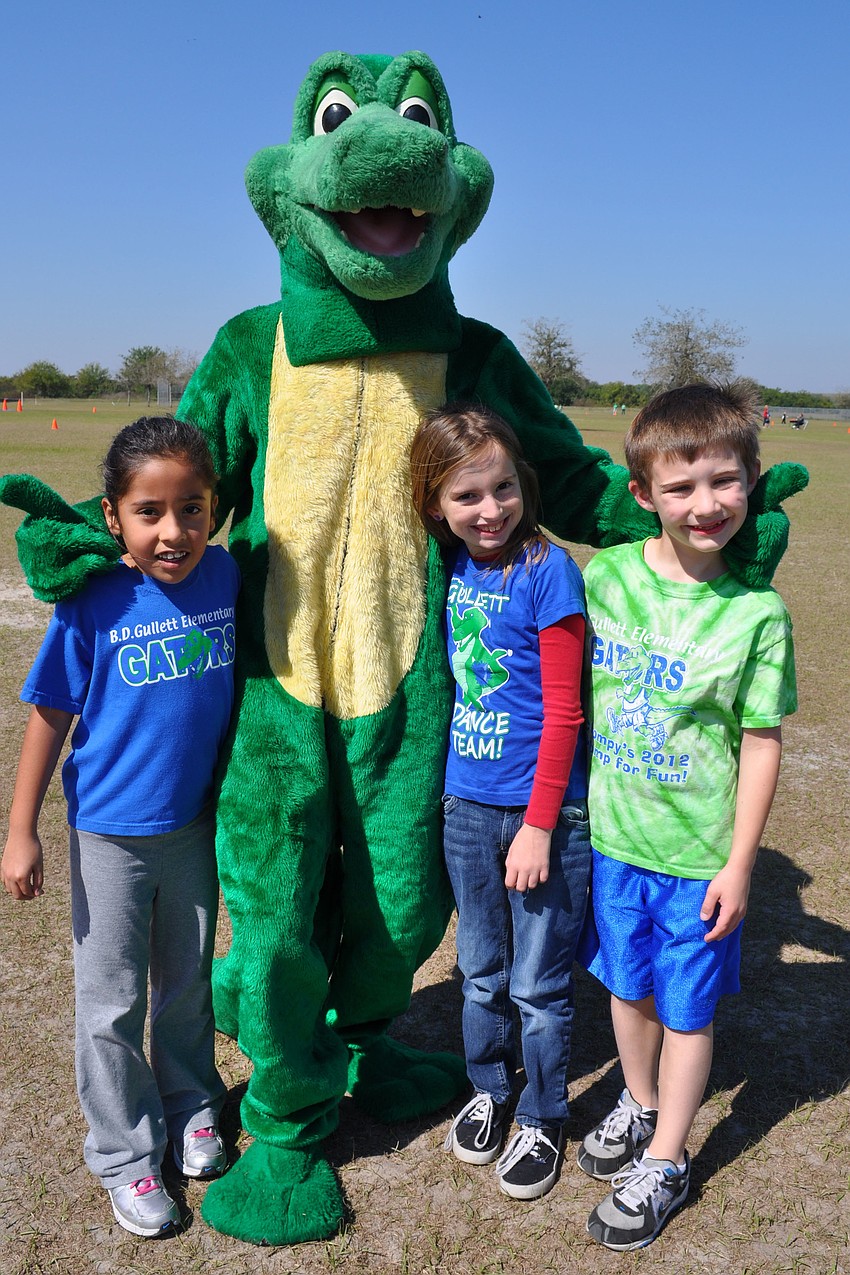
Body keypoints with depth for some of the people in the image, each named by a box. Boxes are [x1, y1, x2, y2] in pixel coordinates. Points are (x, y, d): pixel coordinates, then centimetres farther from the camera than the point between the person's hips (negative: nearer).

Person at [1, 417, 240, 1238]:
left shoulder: (229, 578, -12)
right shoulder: (92, 603, -20)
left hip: (196, 828, 3)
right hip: (109, 834, -2)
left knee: (188, 983, 21)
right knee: (112, 1003, 12)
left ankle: (190, 1108, 45)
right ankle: (124, 1153, 33)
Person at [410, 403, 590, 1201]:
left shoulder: (547, 570, -15)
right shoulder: (451, 567, 0)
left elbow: (563, 712, -14)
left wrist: (538, 826, -13)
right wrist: (448, 790, 7)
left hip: (543, 812, -5)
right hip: (466, 805, 5)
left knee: (539, 983, 11)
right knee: (481, 971, 21)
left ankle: (542, 1120, 32)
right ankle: (488, 1090, 43)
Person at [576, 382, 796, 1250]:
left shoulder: (756, 614, -14)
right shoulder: (603, 576, -7)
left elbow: (762, 745, -8)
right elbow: (572, 696, 4)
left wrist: (739, 865, -8)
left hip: (699, 854, -3)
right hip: (610, 835, 3)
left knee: (686, 1006, 13)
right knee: (628, 984, 22)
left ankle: (665, 1161, 34)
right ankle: (639, 1105, 48)